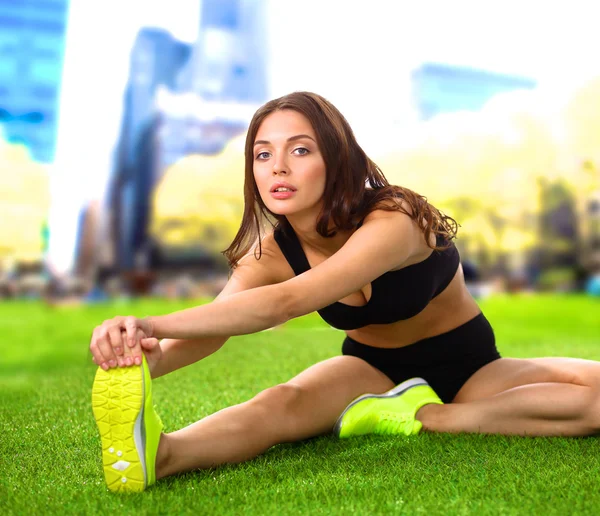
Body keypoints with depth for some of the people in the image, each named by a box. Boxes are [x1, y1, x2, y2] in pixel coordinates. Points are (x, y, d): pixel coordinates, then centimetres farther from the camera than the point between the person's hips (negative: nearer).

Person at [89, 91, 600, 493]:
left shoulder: (392, 221, -31)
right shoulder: (270, 251, -13)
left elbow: (286, 302, -46)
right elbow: (209, 331, -26)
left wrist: (156, 323, -54)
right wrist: (152, 356, -49)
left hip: (470, 366, -1)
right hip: (373, 369, 2)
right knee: (283, 403, -32)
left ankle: (421, 419, -29)